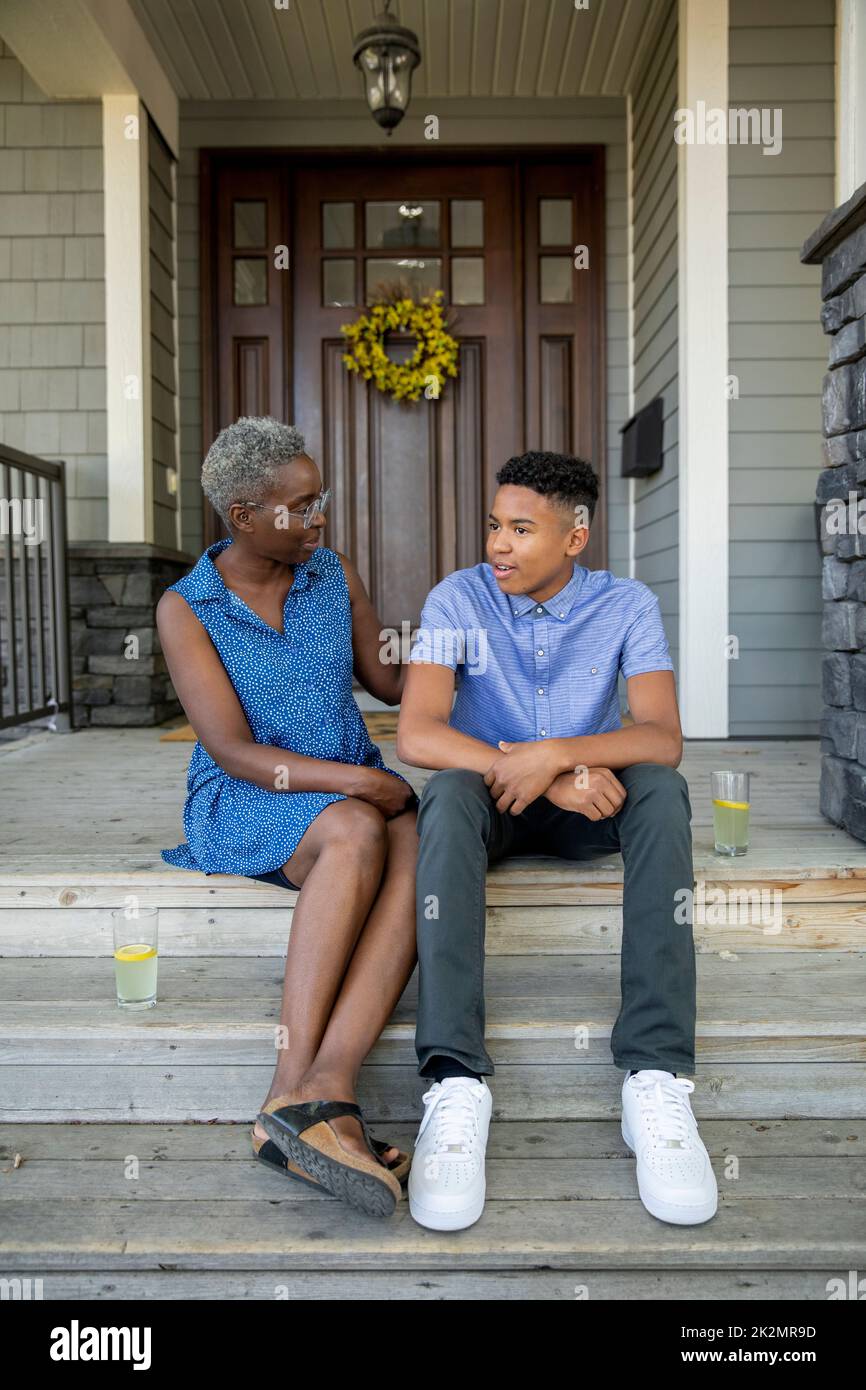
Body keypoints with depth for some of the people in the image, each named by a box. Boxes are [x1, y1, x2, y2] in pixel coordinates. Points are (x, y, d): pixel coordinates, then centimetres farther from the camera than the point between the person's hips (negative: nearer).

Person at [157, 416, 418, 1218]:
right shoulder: (186, 607, -4)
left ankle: (317, 1096, -44)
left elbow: (388, 682, 18)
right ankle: (296, 1090, -38)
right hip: (242, 808, -3)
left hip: (354, 791, 4)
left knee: (418, 849, -33)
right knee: (359, 833, -37)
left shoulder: (333, 574, 7)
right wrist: (359, 780, -23)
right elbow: (233, 753, -12)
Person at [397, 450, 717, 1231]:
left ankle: (657, 1078, -35)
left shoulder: (627, 605, -6)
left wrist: (556, 754, -34)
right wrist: (544, 776, -30)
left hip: (589, 811, 1)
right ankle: (456, 1082, -41)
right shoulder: (459, 599, -10)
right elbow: (416, 734, -22)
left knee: (660, 788, -31)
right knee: (450, 790, -35)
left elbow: (664, 740, -18)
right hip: (494, 807, -1)